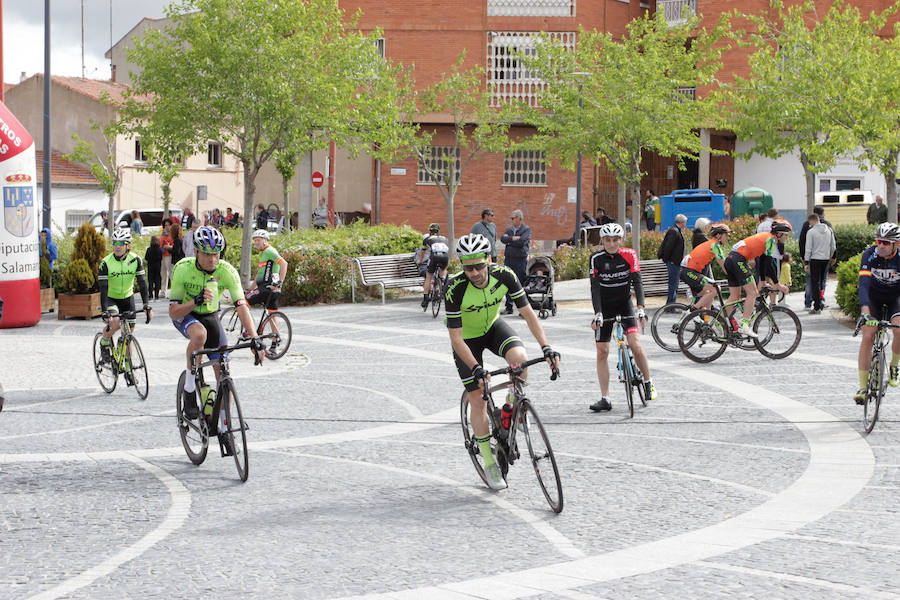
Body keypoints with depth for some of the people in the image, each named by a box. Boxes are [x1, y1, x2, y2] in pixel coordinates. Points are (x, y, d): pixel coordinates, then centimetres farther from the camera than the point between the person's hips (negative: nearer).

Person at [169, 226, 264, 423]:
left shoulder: (227, 271, -24)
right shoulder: (183, 269, -27)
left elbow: (241, 307, -29)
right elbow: (173, 312, -25)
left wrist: (254, 338, -41)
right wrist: (196, 301, -44)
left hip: (210, 316, 3)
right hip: (184, 314, -3)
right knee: (200, 334, -39)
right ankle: (189, 389, -23)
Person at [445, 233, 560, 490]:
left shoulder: (504, 275, -26)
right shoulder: (456, 289, -33)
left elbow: (528, 313, -19)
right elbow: (456, 338, -28)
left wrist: (546, 347, -29)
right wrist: (476, 369, -38)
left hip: (493, 326, 2)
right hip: (468, 337, -2)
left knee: (520, 358, -30)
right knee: (478, 400, -5)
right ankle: (489, 464, 10)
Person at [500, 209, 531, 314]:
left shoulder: (527, 229, -1)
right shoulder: (509, 229, 16)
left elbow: (521, 242, -15)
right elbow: (502, 238, -1)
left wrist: (508, 240, -5)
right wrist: (513, 238, -13)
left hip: (520, 260, -5)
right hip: (508, 259, 5)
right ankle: (509, 307, 11)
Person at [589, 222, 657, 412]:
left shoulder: (629, 255, -13)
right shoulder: (596, 259, -13)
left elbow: (637, 282, -18)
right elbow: (595, 288, -17)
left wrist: (640, 308, -30)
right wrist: (597, 314, -28)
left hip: (625, 302, -1)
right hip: (605, 305, 1)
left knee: (635, 344, -17)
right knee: (602, 351, -4)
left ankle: (648, 383, 5)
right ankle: (605, 398, 0)